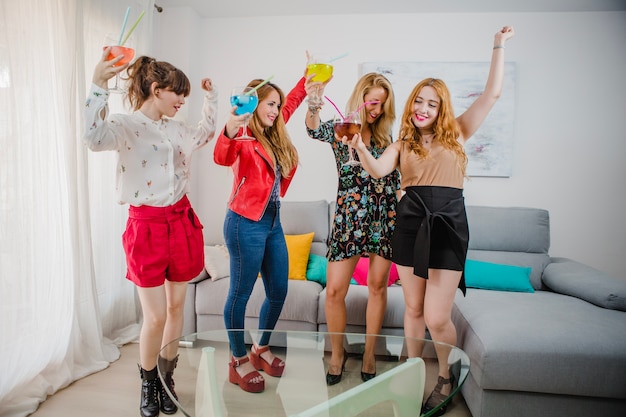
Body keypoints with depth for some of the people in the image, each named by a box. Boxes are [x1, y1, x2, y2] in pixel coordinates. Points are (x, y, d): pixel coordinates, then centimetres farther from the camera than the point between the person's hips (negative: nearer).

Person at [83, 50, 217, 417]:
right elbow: (95, 137, -30)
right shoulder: (126, 126, -8)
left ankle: (167, 379, 33)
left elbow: (205, 134, 30)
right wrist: (99, 83, -34)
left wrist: (211, 97, 25)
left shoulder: (176, 128, 11)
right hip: (147, 225, -6)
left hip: (181, 221, 6)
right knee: (155, 316, 0)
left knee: (176, 306, 13)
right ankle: (148, 384, 29)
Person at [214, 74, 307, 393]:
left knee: (278, 292, 13)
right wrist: (230, 129, -51)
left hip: (272, 222, 9)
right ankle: (238, 362, 22)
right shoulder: (244, 138, -10)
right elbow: (222, 157, -33)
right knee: (241, 294, 5)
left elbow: (290, 103, 31)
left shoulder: (273, 134, 13)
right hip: (246, 223, -8)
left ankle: (261, 349, 34)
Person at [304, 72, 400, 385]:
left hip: (384, 218, 3)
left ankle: (369, 353, 27)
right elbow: (315, 129, -21)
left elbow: (394, 179, 14)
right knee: (335, 290, -3)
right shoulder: (339, 129, 2)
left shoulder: (385, 135, 12)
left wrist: (401, 217, 8)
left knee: (377, 287, 8)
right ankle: (337, 352, 22)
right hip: (348, 219, -2)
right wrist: (313, 104, -41)